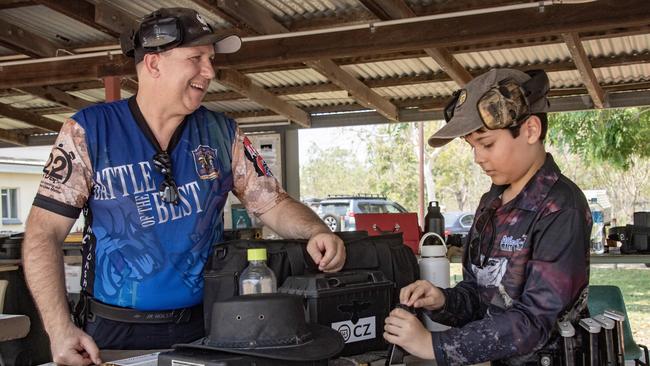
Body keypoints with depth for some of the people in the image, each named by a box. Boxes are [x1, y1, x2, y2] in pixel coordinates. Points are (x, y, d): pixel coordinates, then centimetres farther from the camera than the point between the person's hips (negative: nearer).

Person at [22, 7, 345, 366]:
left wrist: (317, 232, -18)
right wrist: (60, 329, -19)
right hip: (117, 331, -3)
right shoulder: (88, 130, -9)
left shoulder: (222, 132, 0)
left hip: (205, 324, 3)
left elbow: (274, 203, 3)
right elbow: (45, 232, -9)